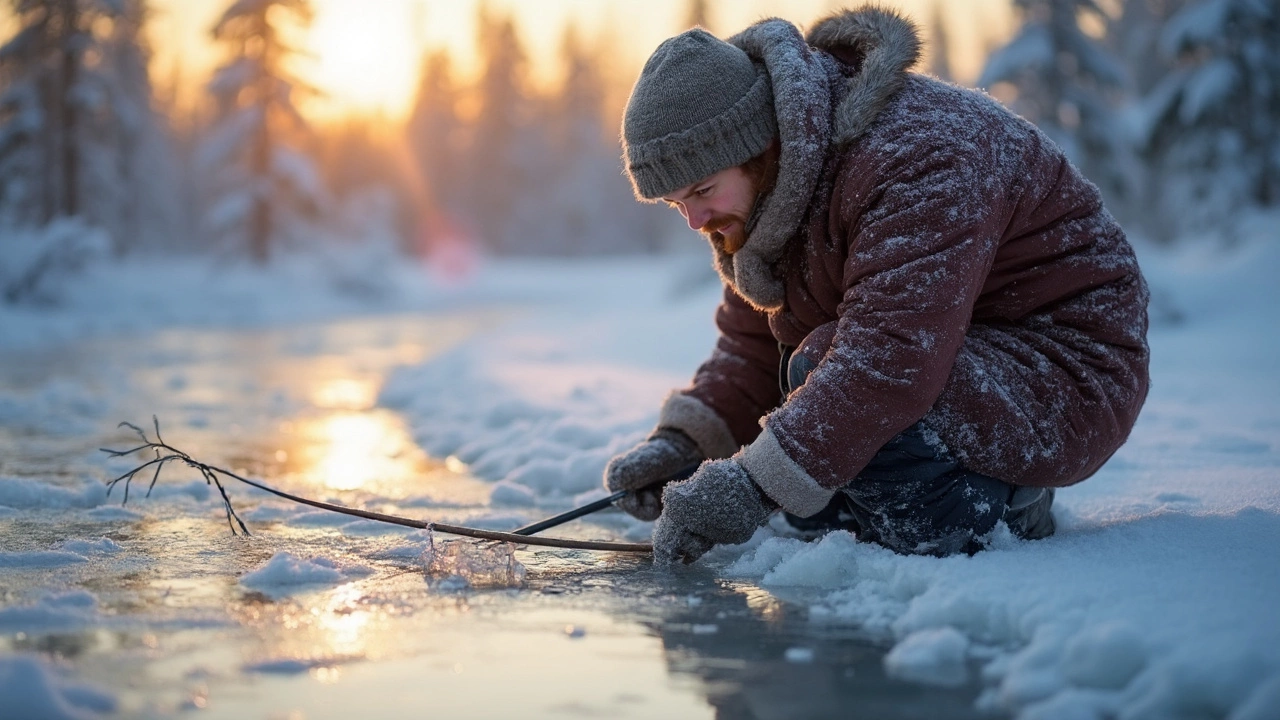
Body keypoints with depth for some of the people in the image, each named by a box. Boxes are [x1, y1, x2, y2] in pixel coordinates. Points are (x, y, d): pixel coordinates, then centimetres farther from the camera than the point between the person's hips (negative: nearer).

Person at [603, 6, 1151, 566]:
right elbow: (753, 344, 9)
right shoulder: (759, 193, 3)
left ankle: (1006, 504, -12)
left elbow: (894, 356, -39)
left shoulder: (918, 161, -28)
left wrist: (756, 484, -42)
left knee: (840, 389, -31)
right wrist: (681, 442, -9)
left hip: (1065, 384, -10)